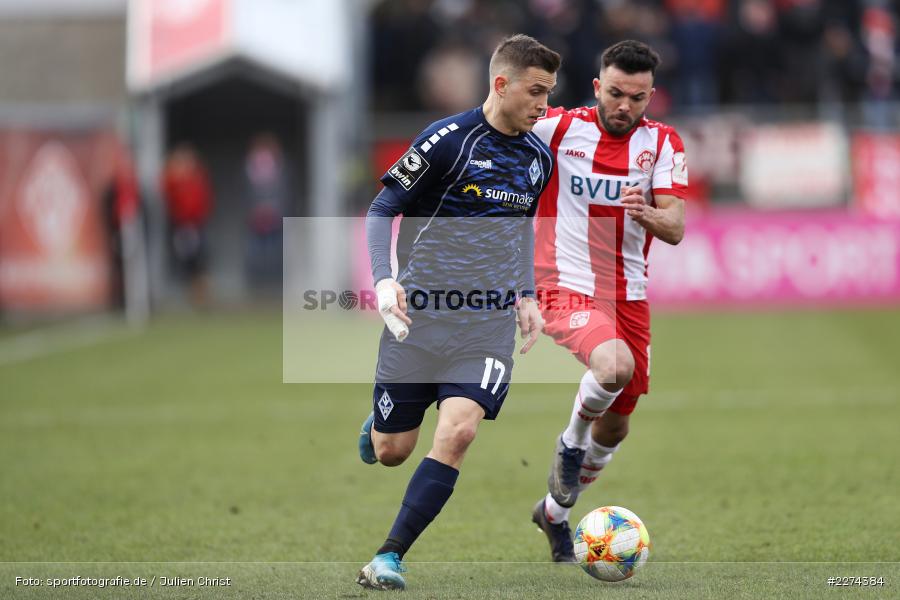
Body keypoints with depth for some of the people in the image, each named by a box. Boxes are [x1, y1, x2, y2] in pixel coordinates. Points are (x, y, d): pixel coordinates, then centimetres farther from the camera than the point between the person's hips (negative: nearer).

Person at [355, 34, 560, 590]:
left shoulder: (538, 157, 7)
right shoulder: (448, 140, -11)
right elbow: (384, 209, -5)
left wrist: (527, 296, 16)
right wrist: (384, 280, -18)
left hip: (490, 322, 3)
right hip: (421, 316, -3)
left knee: (458, 430, -19)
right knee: (391, 451, 3)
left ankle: (390, 556, -13)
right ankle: (377, 422, 42)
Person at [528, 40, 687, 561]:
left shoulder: (663, 144, -1)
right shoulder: (559, 127, -8)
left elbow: (675, 230, -11)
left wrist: (647, 213, -31)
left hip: (628, 297, 4)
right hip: (567, 288, -4)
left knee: (615, 427, 13)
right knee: (615, 365, -34)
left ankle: (555, 511, 39)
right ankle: (571, 444, -4)